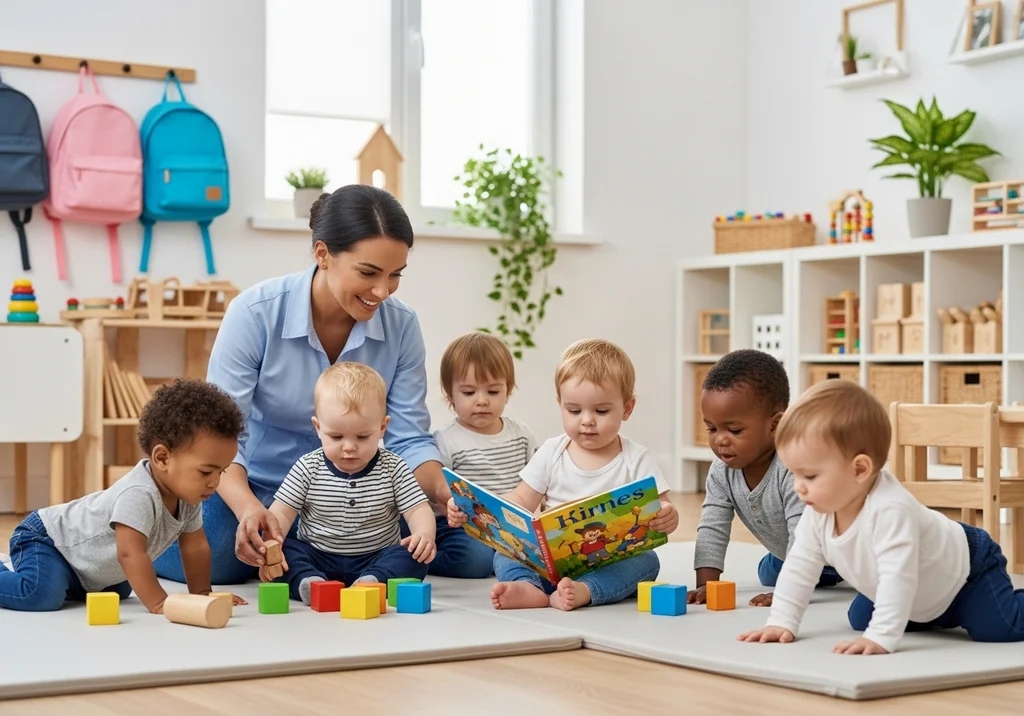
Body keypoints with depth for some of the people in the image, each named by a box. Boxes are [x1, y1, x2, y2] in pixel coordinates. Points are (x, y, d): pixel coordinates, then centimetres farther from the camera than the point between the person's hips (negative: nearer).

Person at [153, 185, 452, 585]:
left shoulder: (401, 327, -12)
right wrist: (248, 508, -40)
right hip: (252, 486, -4)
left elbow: (409, 439, -9)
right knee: (216, 559, -31)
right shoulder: (255, 312, -21)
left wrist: (443, 491, -31)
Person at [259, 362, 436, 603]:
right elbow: (281, 513, -6)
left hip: (375, 561, 0)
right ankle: (308, 583, -44)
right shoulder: (308, 469, -2)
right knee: (285, 551, -25)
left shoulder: (393, 469, -2)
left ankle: (369, 584, -45)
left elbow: (417, 509, -7)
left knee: (413, 559, -27)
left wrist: (424, 534, -31)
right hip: (317, 560, 1)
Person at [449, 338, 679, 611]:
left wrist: (667, 518, -31)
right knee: (505, 552, -19)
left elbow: (660, 508, -5)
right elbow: (521, 502, 7)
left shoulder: (635, 459, 0)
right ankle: (527, 586, -47)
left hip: (612, 565, -2)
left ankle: (583, 591, -51)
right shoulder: (551, 453, 8)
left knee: (646, 560, -31)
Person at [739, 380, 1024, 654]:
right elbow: (799, 566, -10)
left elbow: (897, 579, -47)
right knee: (861, 619, 10)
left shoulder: (889, 510, -43)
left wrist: (881, 638, -50)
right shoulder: (819, 513, -18)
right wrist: (781, 622, -16)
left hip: (965, 573, -8)